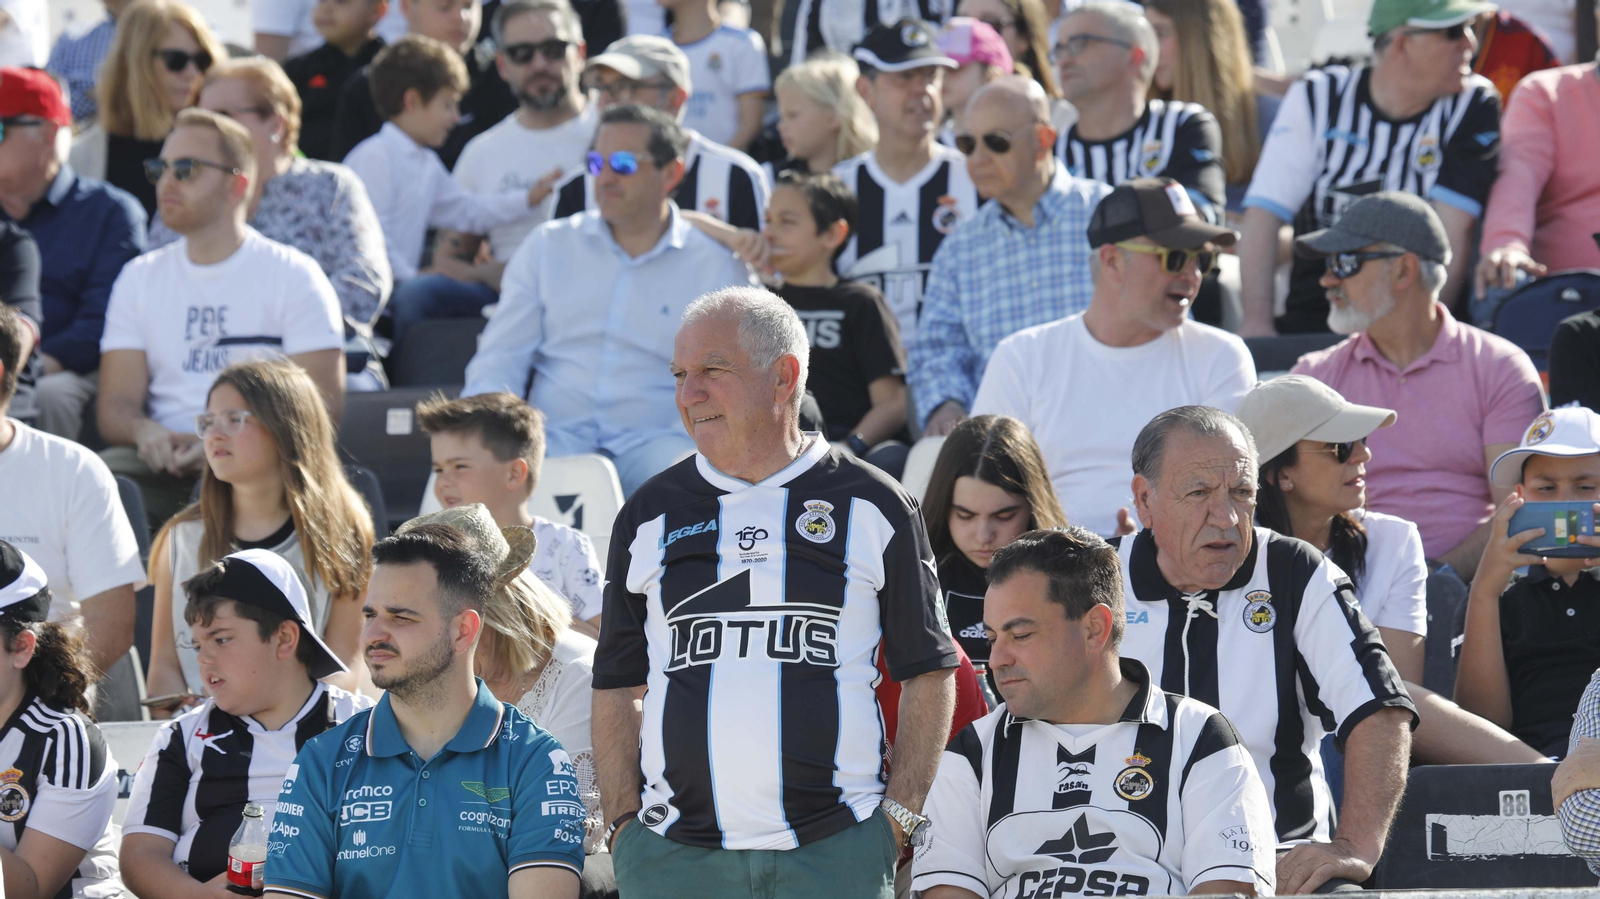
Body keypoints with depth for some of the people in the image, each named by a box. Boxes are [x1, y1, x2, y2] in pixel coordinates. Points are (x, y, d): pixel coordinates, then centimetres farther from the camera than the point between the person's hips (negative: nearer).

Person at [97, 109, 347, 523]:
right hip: (167, 460, 3)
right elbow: (115, 405, 13)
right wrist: (146, 433, -13)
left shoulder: (294, 275, 7)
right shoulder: (140, 278, 19)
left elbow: (323, 402, -1)